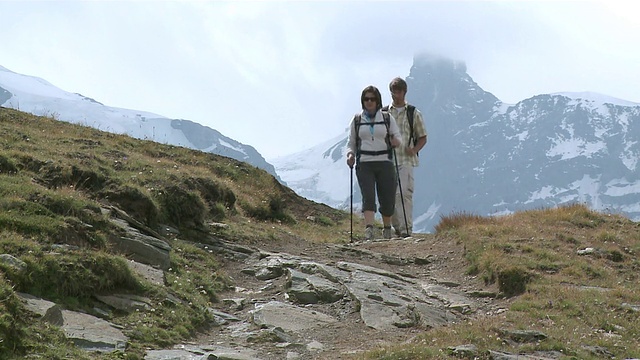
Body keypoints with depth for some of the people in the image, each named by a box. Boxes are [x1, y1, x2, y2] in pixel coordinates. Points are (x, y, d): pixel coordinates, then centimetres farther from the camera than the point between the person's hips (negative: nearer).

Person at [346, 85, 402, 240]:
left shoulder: (388, 119, 8)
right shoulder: (356, 120, 10)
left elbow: (398, 139, 8)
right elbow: (351, 142, 15)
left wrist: (396, 142, -15)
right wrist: (350, 154, -5)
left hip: (385, 163, 1)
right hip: (364, 164, 0)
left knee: (387, 198, 2)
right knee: (368, 196, -17)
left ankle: (387, 229, 24)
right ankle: (369, 229, -26)